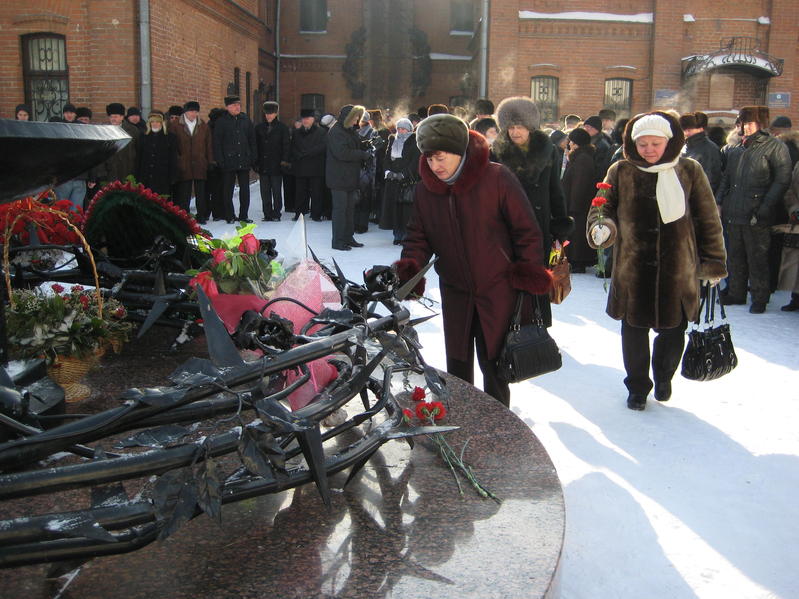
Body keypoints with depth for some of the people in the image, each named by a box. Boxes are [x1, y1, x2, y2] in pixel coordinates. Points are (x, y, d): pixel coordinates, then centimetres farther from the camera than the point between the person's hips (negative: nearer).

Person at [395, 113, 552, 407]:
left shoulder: (497, 178, -15)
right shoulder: (426, 188, -1)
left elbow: (526, 230, -9)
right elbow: (419, 236, 6)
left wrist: (529, 277, -10)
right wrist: (408, 267, -13)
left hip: (498, 292, -4)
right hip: (455, 292, 4)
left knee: (494, 364, 5)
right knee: (457, 365, 14)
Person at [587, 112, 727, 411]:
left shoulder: (689, 171, 1)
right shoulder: (621, 171, 1)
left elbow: (708, 220, 5)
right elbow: (603, 207, 3)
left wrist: (713, 262, 6)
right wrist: (602, 227, -21)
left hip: (678, 271, 0)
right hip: (632, 270, 0)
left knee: (674, 331, 9)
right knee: (634, 331, 8)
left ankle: (663, 377, 38)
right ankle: (637, 386, 30)